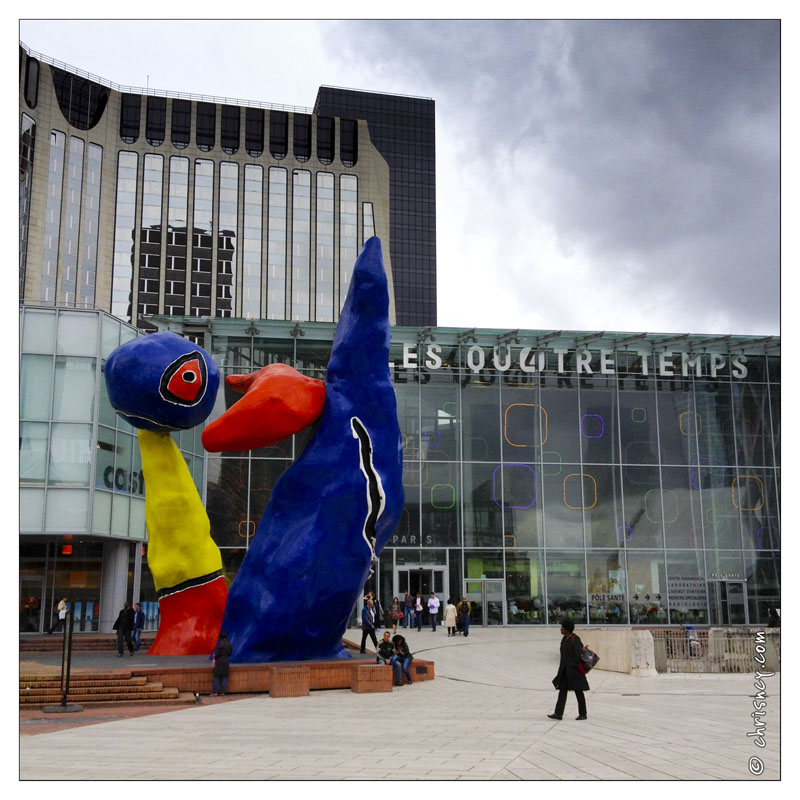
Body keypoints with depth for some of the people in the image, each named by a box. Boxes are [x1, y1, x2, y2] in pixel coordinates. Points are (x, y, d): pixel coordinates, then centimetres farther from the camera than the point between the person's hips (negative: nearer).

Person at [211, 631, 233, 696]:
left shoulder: (220, 643, -14)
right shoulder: (229, 644, 5)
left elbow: (217, 653, -15)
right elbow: (230, 653, 11)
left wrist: (214, 659, 1)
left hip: (219, 661, -5)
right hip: (226, 661, 5)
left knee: (216, 677, 2)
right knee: (224, 677, 8)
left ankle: (215, 692, 1)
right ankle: (223, 692, 8)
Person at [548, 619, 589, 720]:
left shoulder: (575, 639, -15)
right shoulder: (564, 639, 10)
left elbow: (578, 653, -22)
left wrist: (575, 664, -13)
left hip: (573, 670, -8)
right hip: (565, 669, 8)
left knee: (578, 691, 2)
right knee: (562, 690, 3)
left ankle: (583, 714, 13)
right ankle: (558, 713, 2)